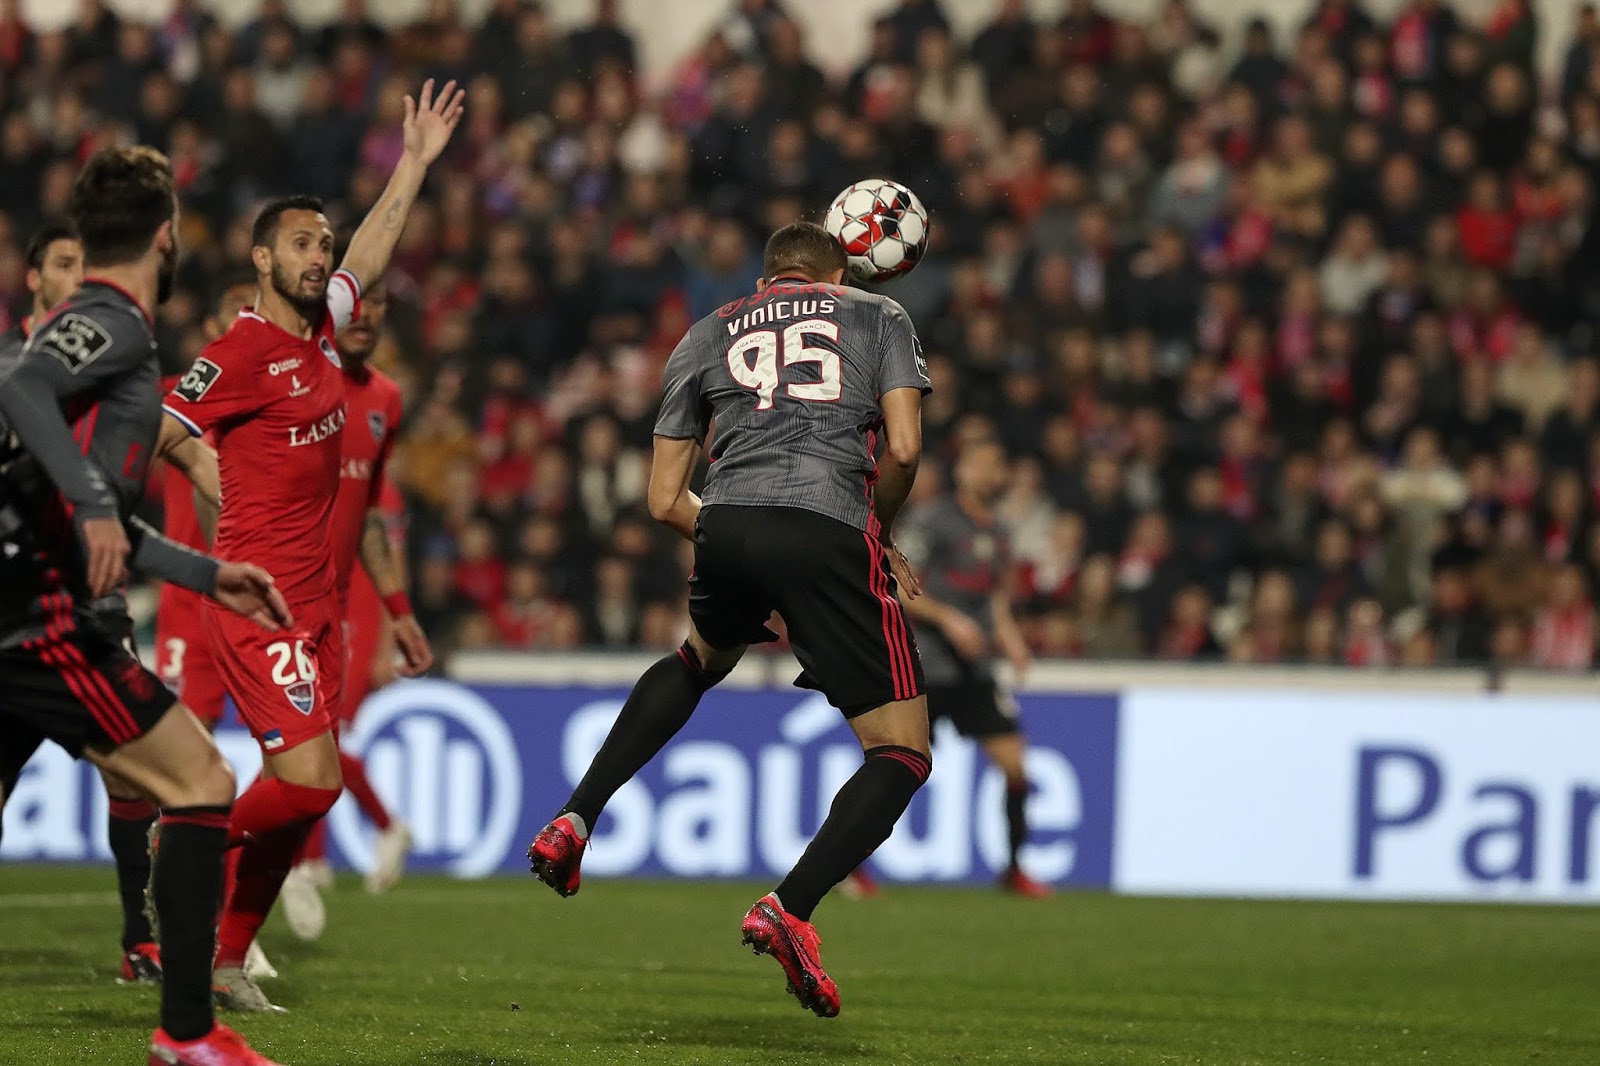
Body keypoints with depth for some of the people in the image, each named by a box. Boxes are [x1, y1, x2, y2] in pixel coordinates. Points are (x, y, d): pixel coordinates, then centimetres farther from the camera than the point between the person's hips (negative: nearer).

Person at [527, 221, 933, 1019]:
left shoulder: (708, 334, 26)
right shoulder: (878, 316, 20)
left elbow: (664, 500, 22)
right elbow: (903, 448, 4)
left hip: (724, 530, 4)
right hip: (830, 535, -4)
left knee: (701, 659, 38)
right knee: (903, 753, 4)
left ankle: (574, 820, 28)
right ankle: (790, 909, -17)